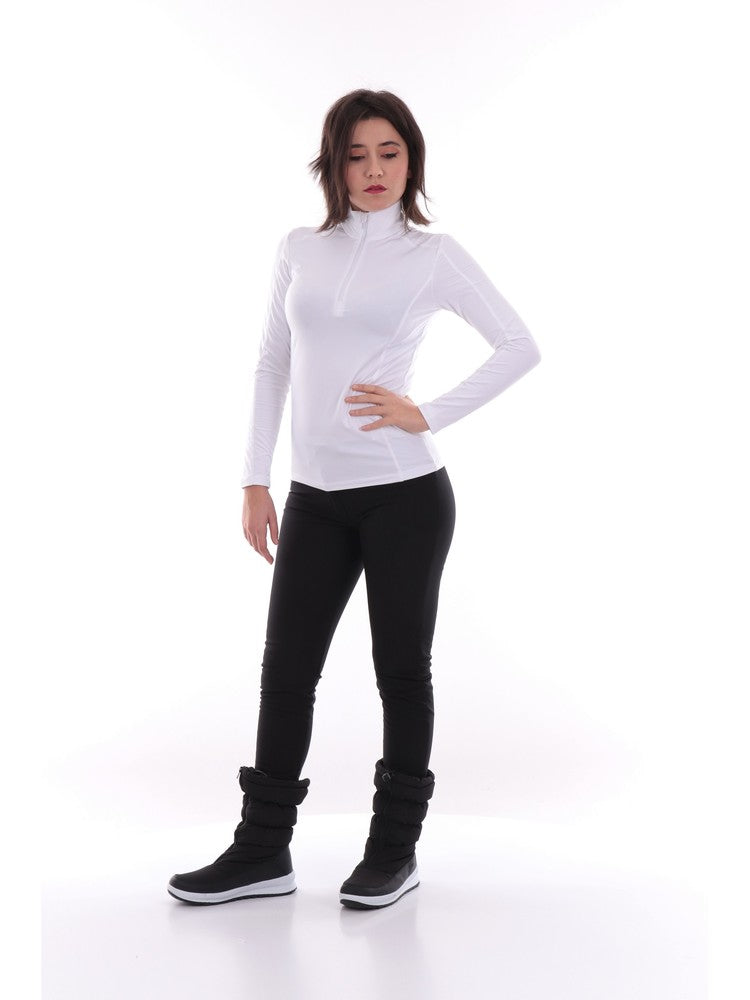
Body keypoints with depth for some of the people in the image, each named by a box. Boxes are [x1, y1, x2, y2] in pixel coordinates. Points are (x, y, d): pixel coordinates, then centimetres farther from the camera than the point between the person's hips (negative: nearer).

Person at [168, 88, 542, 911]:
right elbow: (271, 366, 11)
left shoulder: (433, 256, -1)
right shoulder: (299, 250, 9)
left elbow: (520, 347, -1)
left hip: (404, 492, -4)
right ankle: (262, 851, 17)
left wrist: (430, 415, -9)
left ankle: (394, 850, 19)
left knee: (400, 669, 6)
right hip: (315, 497, 4)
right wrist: (255, 481, 6)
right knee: (286, 667, 6)